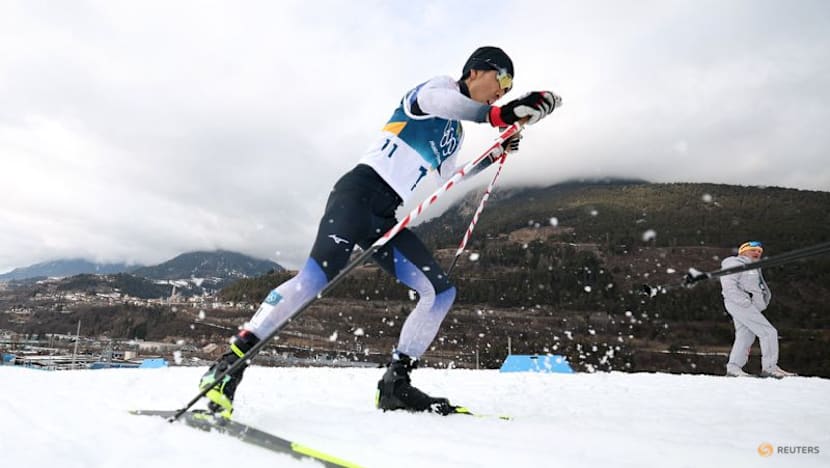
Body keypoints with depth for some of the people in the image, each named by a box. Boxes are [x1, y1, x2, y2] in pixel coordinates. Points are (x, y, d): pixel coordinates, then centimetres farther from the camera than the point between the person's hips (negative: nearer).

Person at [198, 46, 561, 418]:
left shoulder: (456, 132, 27)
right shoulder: (441, 86, 5)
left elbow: (448, 174, 43)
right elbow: (434, 101, -21)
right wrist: (499, 115, -32)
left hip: (386, 218, 8)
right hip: (359, 192, -8)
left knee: (441, 292, -3)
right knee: (317, 277, -27)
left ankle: (395, 384, 3)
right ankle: (229, 364, -19)